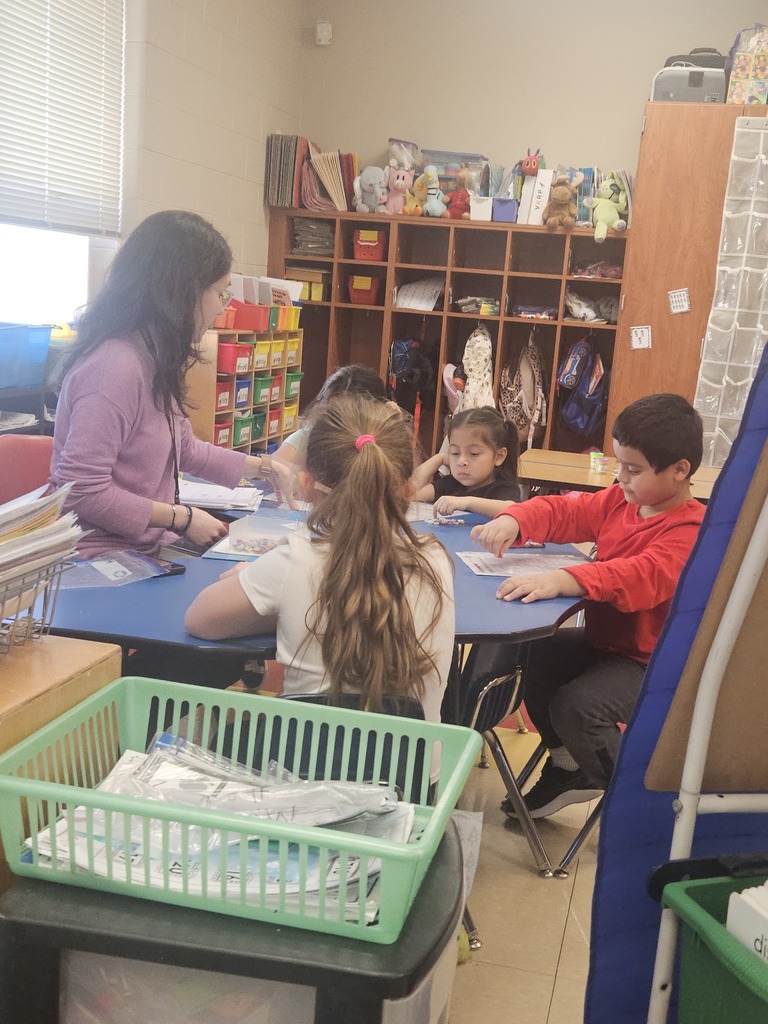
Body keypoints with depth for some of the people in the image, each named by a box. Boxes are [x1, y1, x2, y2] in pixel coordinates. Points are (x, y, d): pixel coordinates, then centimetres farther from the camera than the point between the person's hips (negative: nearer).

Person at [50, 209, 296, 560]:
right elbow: (82, 491, -26)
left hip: (148, 549, 9)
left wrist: (265, 467, 25)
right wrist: (182, 518, -17)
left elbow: (184, 449, 22)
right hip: (104, 557, -9)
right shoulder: (116, 366, -23)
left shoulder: (154, 359, 8)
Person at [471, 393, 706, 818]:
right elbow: (563, 512, 6)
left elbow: (645, 576, -41)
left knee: (575, 705, -26)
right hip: (603, 639, 9)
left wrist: (561, 580, -54)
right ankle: (569, 768, 22)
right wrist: (512, 520, -17)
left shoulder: (690, 532, -25)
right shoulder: (619, 501, 2)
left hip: (653, 661, -9)